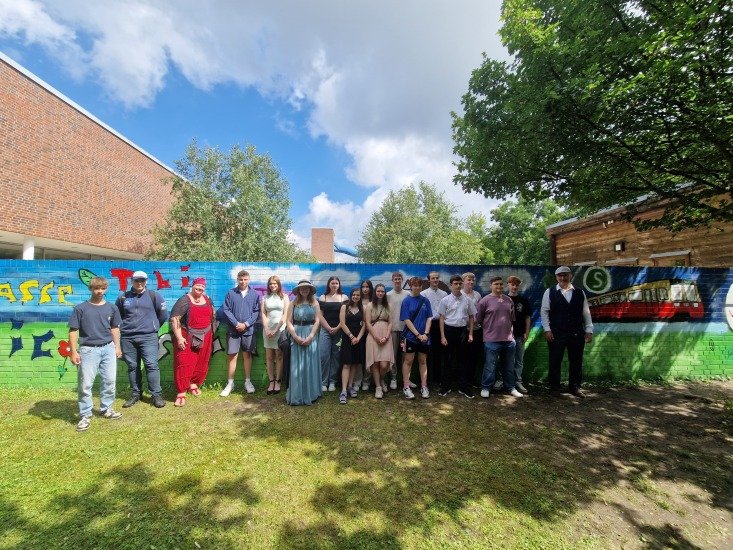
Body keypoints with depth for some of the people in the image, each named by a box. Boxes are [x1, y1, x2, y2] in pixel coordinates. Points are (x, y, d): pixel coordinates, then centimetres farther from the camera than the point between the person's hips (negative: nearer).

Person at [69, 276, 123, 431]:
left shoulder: (111, 308, 6)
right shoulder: (81, 308, -4)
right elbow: (73, 330, -3)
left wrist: (117, 346, 13)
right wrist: (74, 352, -7)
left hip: (108, 348, 3)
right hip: (88, 350, -3)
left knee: (110, 380, 9)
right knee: (85, 383, 1)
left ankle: (106, 409, 25)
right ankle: (85, 416, 13)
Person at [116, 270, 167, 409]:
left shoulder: (153, 296, 0)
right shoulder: (123, 297, 9)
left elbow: (163, 314, 5)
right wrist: (122, 327, 17)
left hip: (148, 336, -3)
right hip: (127, 337, 3)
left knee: (151, 365, -7)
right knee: (132, 366, 10)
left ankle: (157, 395, 0)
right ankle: (136, 394, 22)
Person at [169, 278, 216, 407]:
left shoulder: (207, 299, 7)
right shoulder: (184, 300, -11)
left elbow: (213, 316, 18)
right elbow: (174, 319, -14)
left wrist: (212, 333, 15)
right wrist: (179, 337, -19)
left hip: (204, 337, 6)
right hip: (187, 338, -5)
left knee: (201, 363, 12)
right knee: (184, 364, -4)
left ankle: (194, 384, 31)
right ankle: (181, 393, 2)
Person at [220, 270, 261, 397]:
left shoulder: (254, 294, 3)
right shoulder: (230, 293, 2)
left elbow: (256, 312, 0)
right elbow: (226, 310, -2)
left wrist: (246, 324, -10)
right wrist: (236, 323, -10)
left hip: (248, 330, 1)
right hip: (233, 330, 0)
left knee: (247, 355, 9)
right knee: (232, 356, 3)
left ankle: (248, 381, 19)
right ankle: (230, 383, 14)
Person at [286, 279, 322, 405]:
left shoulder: (314, 303, 4)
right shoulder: (293, 303, 4)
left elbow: (317, 321, -1)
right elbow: (289, 322, -1)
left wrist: (310, 337, -12)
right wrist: (296, 337, -12)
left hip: (311, 336, 0)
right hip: (296, 337, 0)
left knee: (310, 365, 4)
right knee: (296, 366, 2)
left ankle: (310, 394, 15)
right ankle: (297, 396, 11)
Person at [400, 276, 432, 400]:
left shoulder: (425, 300, 5)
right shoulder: (407, 301, -4)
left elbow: (429, 318, 3)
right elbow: (406, 320, -9)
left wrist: (426, 333, -9)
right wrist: (418, 334, -13)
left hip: (424, 337, 3)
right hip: (410, 336, -3)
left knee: (423, 361, 11)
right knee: (408, 361, 3)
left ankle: (424, 387, 21)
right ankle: (406, 387, 11)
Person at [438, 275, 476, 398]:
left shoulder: (467, 300, 3)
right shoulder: (445, 300, -3)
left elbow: (471, 317, 9)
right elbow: (442, 318, -2)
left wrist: (470, 334, 4)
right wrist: (442, 336, -6)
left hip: (463, 330, 2)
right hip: (449, 330, -2)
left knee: (462, 359, 10)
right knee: (447, 359, 7)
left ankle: (463, 387, 23)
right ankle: (446, 386, 20)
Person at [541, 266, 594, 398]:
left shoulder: (580, 293, 7)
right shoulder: (550, 292, -1)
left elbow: (586, 312, 7)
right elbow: (544, 312, -2)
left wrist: (589, 330, 2)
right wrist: (547, 330, -9)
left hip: (577, 333, 3)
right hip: (556, 333, -2)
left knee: (576, 362, 11)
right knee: (555, 361, 5)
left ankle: (575, 387, 26)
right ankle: (554, 387, 19)